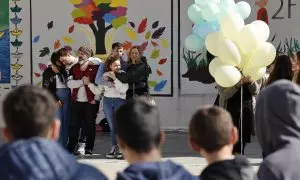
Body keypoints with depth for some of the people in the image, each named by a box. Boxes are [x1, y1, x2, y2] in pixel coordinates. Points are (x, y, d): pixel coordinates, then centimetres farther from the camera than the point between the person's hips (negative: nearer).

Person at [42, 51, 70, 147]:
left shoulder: (63, 70, 17)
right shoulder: (48, 72, 1)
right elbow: (47, 88, -6)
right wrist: (55, 100, -11)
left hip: (66, 97, 5)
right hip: (56, 98, -5)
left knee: (66, 122, 4)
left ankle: (64, 145, 10)